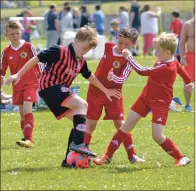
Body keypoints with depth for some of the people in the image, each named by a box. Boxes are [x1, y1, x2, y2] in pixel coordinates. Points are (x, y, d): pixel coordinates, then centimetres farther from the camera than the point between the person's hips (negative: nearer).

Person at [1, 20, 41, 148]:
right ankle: (26, 138, 20)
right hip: (17, 86, 5)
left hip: (30, 84, -5)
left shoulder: (28, 47, -7)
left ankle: (29, 139, -24)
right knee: (22, 113, 11)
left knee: (27, 110, -18)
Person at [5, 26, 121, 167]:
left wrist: (106, 91, 30)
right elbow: (36, 59, -12)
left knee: (80, 121, 3)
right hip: (49, 87, -9)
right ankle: (78, 143, -28)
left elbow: (90, 76, 27)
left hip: (60, 91, 9)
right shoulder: (59, 51, -14)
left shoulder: (81, 61, 11)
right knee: (82, 105, -25)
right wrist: (19, 75, -13)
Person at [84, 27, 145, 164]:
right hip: (96, 90, 2)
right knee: (91, 123, 3)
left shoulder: (128, 60, -14)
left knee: (120, 123, -6)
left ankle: (132, 155, -1)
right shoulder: (107, 46, -3)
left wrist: (114, 78, -44)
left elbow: (123, 79, -25)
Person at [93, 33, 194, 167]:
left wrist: (128, 56, -22)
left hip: (160, 103, -9)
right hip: (146, 97, 9)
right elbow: (181, 69, 21)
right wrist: (188, 82, 41)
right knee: (127, 125, 6)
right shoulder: (172, 61, 0)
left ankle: (181, 158, 3)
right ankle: (108, 156, 12)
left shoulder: (166, 68, -28)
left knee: (157, 136, -15)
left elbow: (142, 71, -30)